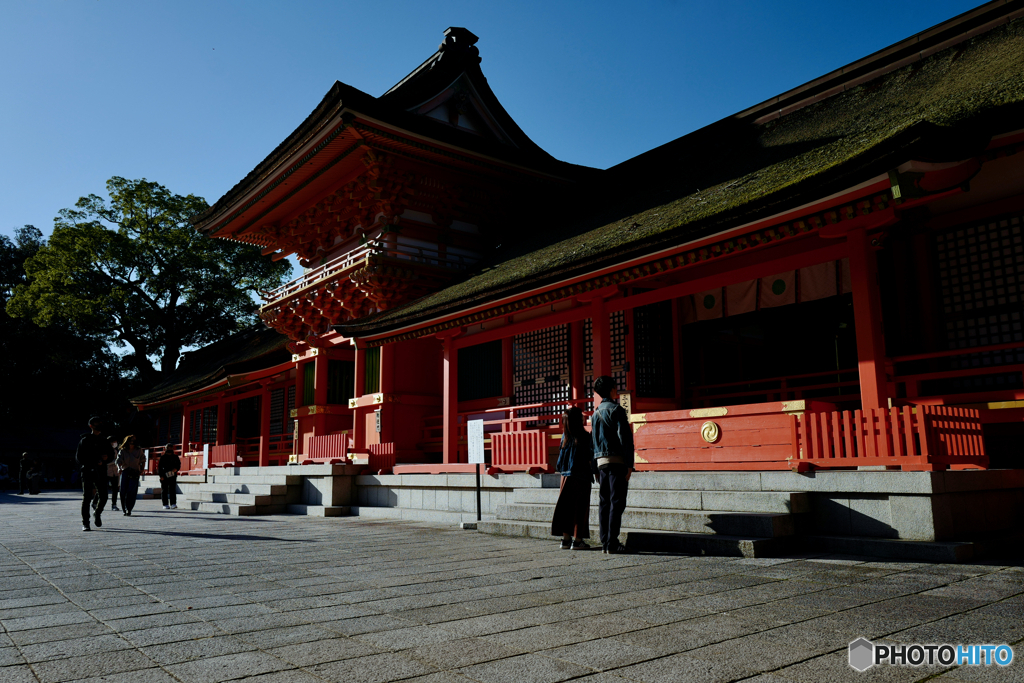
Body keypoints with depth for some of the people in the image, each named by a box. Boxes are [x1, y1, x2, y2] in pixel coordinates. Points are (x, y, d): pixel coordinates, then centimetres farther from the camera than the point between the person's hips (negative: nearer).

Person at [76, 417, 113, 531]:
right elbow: (79, 457, -3)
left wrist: (106, 458, -4)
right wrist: (94, 463, -14)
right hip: (88, 471, -3)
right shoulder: (85, 440, 2)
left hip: (101, 472, 3)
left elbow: (111, 454, 20)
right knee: (87, 498, -4)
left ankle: (98, 514, 28)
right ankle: (85, 523, 2)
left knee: (103, 497, -1)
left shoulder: (105, 441, 14)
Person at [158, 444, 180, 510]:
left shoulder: (175, 457, 11)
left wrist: (176, 469, -7)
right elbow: (159, 467, 2)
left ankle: (173, 504, -5)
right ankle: (165, 505, 7)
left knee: (172, 490, -4)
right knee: (164, 490, 2)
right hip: (164, 477, -1)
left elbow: (178, 465, 17)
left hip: (172, 476, 1)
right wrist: (161, 476, -8)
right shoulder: (162, 457, 4)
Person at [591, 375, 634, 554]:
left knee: (604, 502, 8)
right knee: (616, 502, -5)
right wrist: (629, 464, -12)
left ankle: (605, 543, 9)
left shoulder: (595, 413, 16)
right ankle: (612, 544, -7)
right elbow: (625, 438, -13)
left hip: (601, 462, 7)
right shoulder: (616, 409, -7)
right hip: (617, 460, -7)